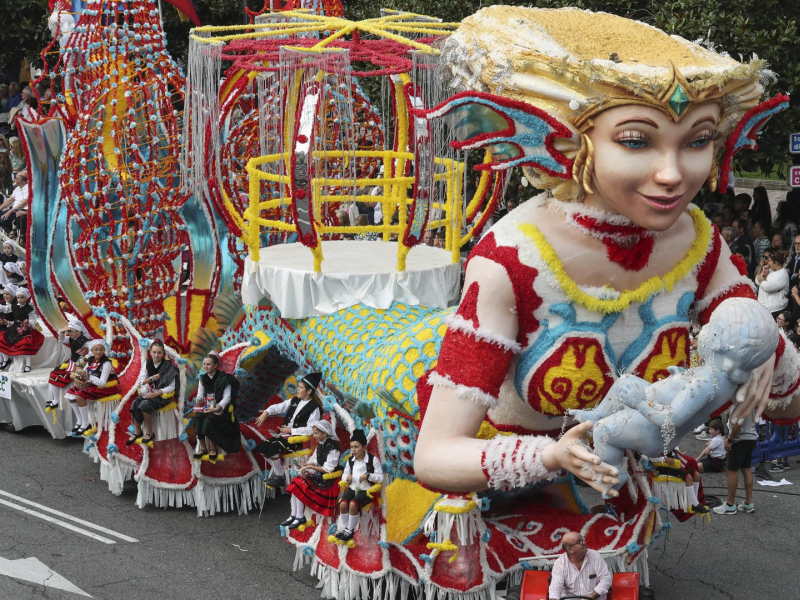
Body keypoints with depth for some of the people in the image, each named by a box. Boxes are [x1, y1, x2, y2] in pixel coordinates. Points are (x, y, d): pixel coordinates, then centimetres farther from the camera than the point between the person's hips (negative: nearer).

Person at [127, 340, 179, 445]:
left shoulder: (168, 366, -10)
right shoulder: (148, 364, 4)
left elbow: (171, 387, -12)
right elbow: (139, 382, 3)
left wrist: (155, 394, -19)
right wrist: (151, 379, -17)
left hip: (163, 395, -5)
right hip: (148, 393, 5)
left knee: (144, 405, -29)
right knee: (135, 404, -22)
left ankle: (150, 432, -12)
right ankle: (137, 432, -5)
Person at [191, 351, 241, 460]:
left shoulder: (224, 378, -7)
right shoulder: (203, 379, 11)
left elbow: (227, 397, -14)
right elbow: (200, 395, 9)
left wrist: (217, 408, -28)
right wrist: (199, 400, -16)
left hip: (220, 409, -5)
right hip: (207, 408, 5)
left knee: (208, 420, -33)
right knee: (197, 418, -26)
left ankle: (213, 448, -15)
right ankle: (202, 448, -17)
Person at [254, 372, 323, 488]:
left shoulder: (314, 408, -12)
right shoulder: (295, 401, 9)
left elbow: (310, 429, -18)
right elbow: (278, 407, 10)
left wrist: (291, 430, -16)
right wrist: (265, 413, -9)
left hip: (298, 438, -8)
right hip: (285, 434, 8)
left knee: (272, 448, -26)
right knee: (262, 447, -6)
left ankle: (280, 477, -7)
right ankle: (277, 471, 9)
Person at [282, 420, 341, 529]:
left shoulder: (332, 448, -17)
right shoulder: (320, 445, 10)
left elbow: (328, 469, -20)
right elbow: (315, 461, 15)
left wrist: (312, 466, -16)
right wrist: (306, 465, -6)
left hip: (328, 479, -9)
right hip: (319, 474, 9)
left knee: (300, 486, -19)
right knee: (295, 482, -10)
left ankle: (300, 517, -10)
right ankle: (293, 515, -10)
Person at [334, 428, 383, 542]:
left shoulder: (373, 460, -7)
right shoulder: (350, 460, 9)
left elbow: (380, 477, -8)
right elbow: (344, 474, 18)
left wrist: (368, 475, -22)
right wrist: (346, 478, -7)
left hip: (366, 490, -5)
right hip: (352, 488, 5)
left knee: (353, 504, -29)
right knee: (343, 504, -22)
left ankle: (350, 530, -10)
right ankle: (346, 527, -1)